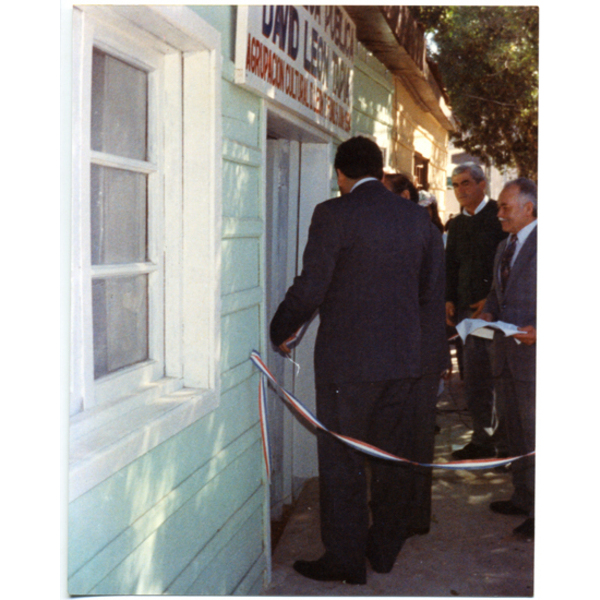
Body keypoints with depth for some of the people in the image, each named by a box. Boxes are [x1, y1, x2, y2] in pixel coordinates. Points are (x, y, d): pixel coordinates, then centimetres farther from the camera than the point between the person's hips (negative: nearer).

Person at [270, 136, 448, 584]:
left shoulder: (333, 214, -10)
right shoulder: (417, 217, 6)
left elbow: (310, 287, -13)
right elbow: (434, 292, 10)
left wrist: (281, 332, 4)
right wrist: (432, 358, 18)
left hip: (348, 361, -6)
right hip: (407, 357, 6)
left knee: (342, 463, 6)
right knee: (394, 458, 16)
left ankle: (345, 560, 14)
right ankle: (385, 548, 29)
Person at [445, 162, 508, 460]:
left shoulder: (500, 216, -3)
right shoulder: (457, 224, 16)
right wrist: (450, 299, 8)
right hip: (467, 307, 6)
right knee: (473, 378, 7)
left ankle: (506, 443, 5)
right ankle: (482, 439, 16)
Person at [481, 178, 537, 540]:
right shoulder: (504, 248, 16)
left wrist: (539, 330, -24)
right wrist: (488, 314, 6)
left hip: (532, 352, -9)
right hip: (506, 353, 9)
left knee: (535, 433, -3)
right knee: (515, 431, 17)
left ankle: (540, 512, 7)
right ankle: (523, 498, 30)